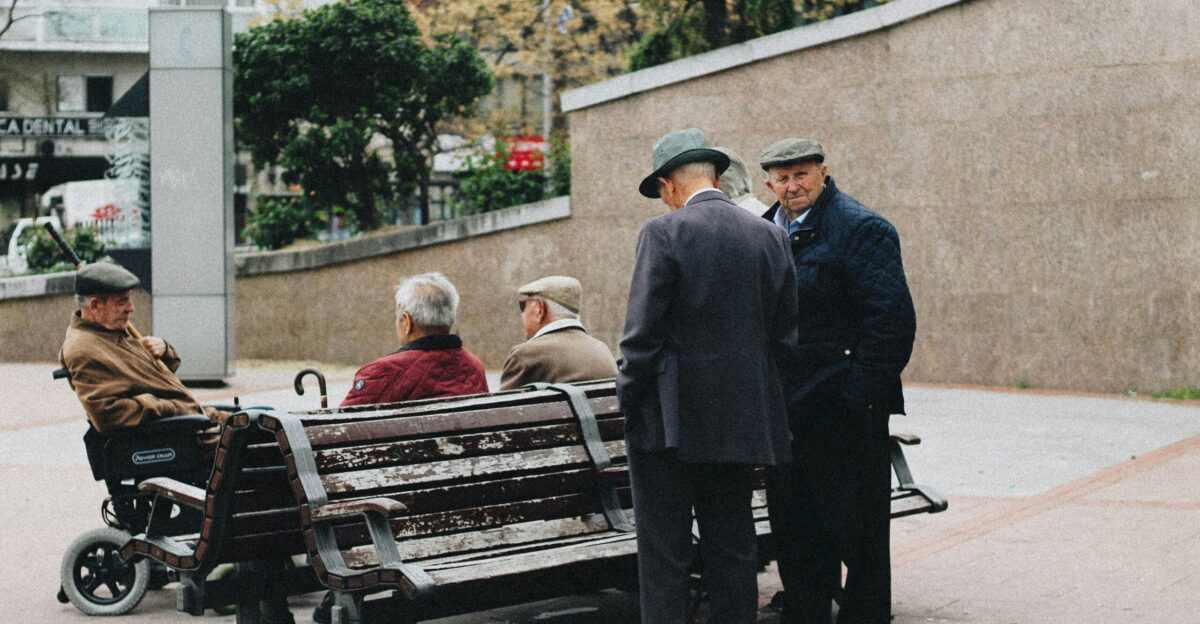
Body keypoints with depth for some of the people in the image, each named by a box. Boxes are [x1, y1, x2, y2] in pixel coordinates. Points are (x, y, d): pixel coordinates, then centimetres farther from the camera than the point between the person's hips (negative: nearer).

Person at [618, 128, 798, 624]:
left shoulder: (664, 233, -10)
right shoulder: (769, 236, 7)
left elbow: (642, 334, -13)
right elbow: (785, 335, 9)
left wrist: (628, 397, -1)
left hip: (671, 422, -5)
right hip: (741, 422, 5)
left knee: (664, 555, 0)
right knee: (733, 550, 13)